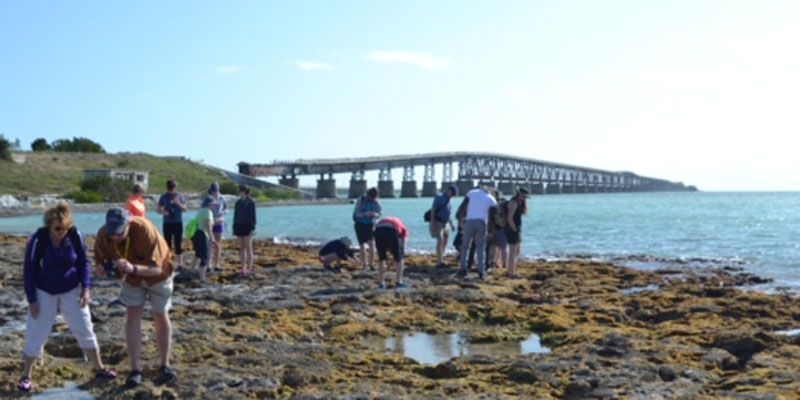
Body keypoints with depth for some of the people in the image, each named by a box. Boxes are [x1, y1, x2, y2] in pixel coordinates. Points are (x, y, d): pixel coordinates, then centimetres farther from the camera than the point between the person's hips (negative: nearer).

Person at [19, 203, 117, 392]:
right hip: (44, 293, -2)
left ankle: (99, 368, 20)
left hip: (72, 291, 2)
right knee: (36, 334, 2)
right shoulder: (38, 240, -22)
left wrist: (85, 288, -10)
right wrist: (32, 300, -13)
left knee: (85, 329, 7)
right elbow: (29, 271, -13)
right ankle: (26, 376, 18)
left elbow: (83, 262, -3)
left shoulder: (75, 235, -16)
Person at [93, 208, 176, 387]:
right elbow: (100, 260, -16)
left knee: (161, 317, 6)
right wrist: (100, 268, -40)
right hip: (132, 278, 3)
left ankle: (165, 366, 19)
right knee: (132, 316, -6)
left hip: (157, 274, -3)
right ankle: (135, 369, 0)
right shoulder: (103, 235, -28)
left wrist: (132, 268, -56)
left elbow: (156, 268, -38)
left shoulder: (145, 230, -40)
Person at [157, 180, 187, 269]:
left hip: (178, 223, -1)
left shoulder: (180, 196, 2)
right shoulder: (163, 197, 3)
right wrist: (163, 212, -18)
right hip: (167, 223, 1)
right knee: (167, 244, 2)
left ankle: (180, 264, 5)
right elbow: (159, 210, 4)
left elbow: (184, 209, -2)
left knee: (178, 244, 0)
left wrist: (178, 203, -20)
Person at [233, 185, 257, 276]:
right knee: (242, 248, 7)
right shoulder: (238, 202, 12)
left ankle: (249, 268, -1)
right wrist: (234, 228, 11)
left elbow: (253, 216, -11)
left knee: (248, 248, -6)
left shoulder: (251, 202, -8)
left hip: (247, 226, -7)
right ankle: (243, 268, 12)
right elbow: (236, 215, 14)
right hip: (239, 226, 7)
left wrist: (252, 228, -16)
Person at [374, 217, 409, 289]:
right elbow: (403, 246, 28)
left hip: (378, 230, 3)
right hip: (392, 231, -3)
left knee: (382, 258, 21)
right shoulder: (403, 228, 36)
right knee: (399, 258, 16)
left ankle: (382, 283, 21)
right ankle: (399, 282, 15)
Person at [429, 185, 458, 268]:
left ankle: (441, 260, 15)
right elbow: (433, 210, -16)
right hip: (437, 223, -8)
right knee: (440, 241, -16)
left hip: (445, 223, 9)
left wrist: (451, 224, 19)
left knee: (445, 241, 7)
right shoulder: (439, 197, -11)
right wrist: (432, 223, -22)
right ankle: (439, 262, -17)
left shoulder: (448, 200, 14)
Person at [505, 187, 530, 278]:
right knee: (513, 252, -8)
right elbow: (509, 218, -24)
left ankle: (512, 271, 26)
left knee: (516, 252, 18)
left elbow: (525, 212, 16)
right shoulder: (513, 202, -17)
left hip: (516, 230, 10)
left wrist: (525, 202, 3)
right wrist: (514, 229, -17)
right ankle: (511, 273, -5)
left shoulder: (519, 202, 13)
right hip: (512, 230, -10)